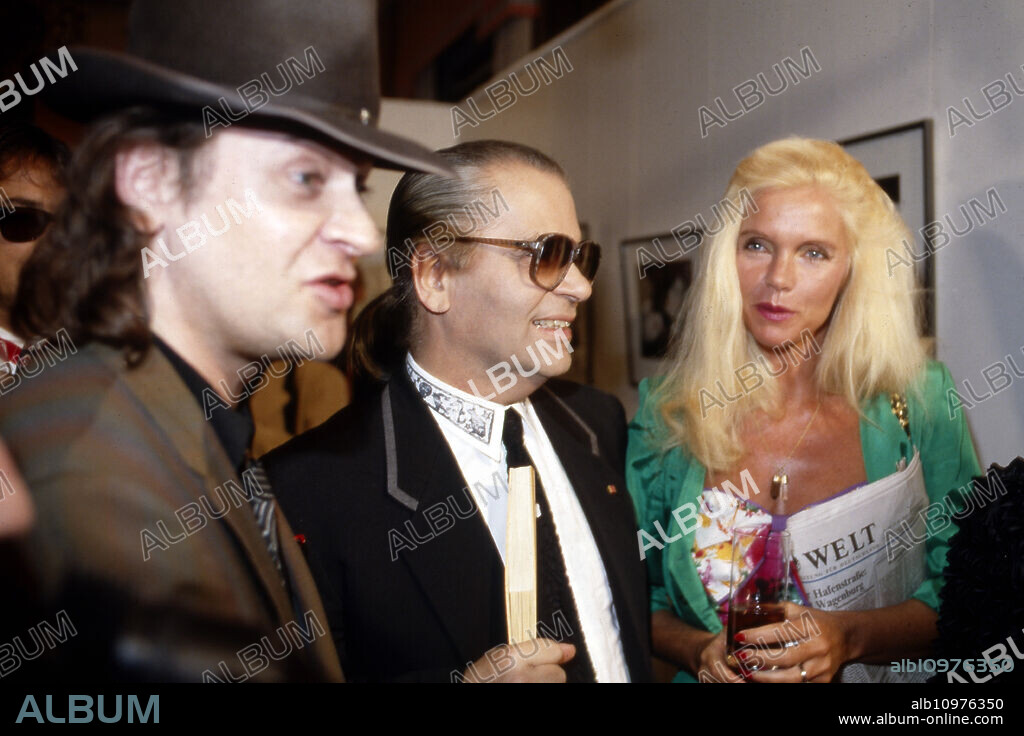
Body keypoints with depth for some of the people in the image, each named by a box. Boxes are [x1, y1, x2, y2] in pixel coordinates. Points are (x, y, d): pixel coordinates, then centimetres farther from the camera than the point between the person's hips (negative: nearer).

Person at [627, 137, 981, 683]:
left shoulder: (918, 400, -4)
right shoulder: (664, 415, -4)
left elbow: (966, 593, 0)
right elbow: (639, 594, 4)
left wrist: (850, 637, -14)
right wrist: (697, 651, -12)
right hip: (716, 674, 0)